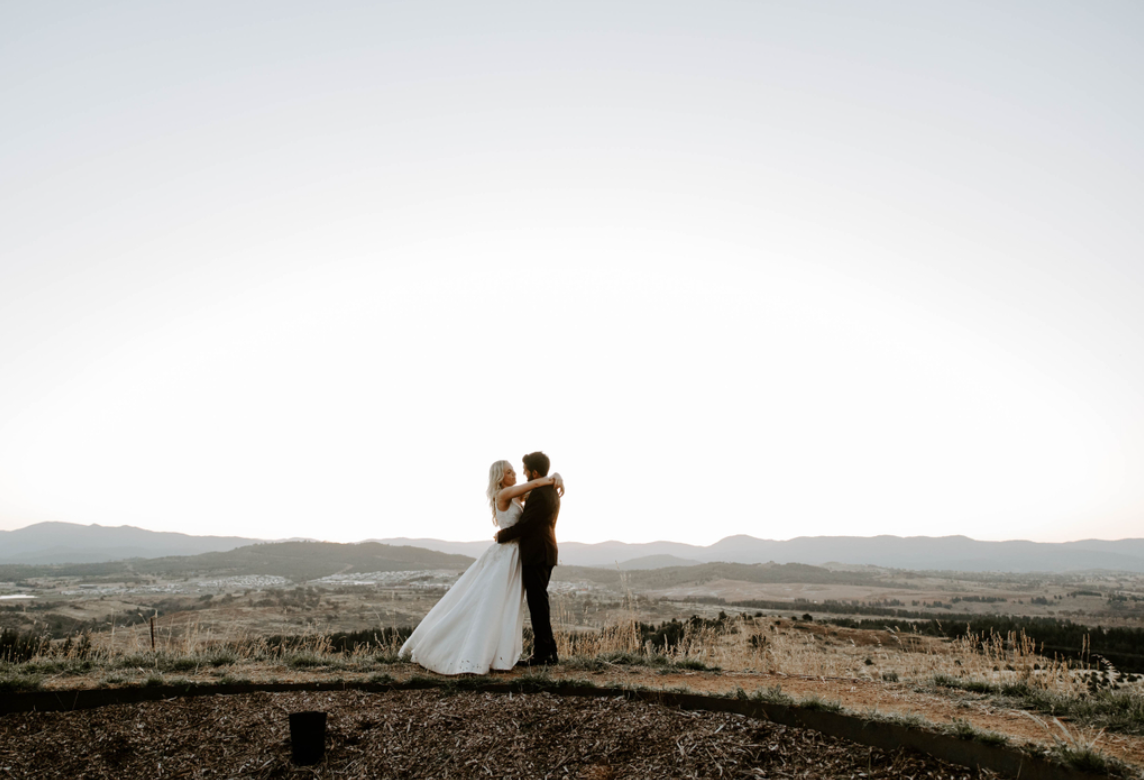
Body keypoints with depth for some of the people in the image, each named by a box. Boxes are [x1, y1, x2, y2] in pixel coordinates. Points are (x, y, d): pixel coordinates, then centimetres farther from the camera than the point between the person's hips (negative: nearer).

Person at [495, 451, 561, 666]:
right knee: (539, 602, 14)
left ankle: (542, 654, 1)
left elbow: (524, 525, -17)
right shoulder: (552, 491, 13)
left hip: (536, 555, -10)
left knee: (537, 603, -4)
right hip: (544, 553, 10)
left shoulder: (539, 494, -19)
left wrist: (502, 535, -3)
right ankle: (548, 651, 18)